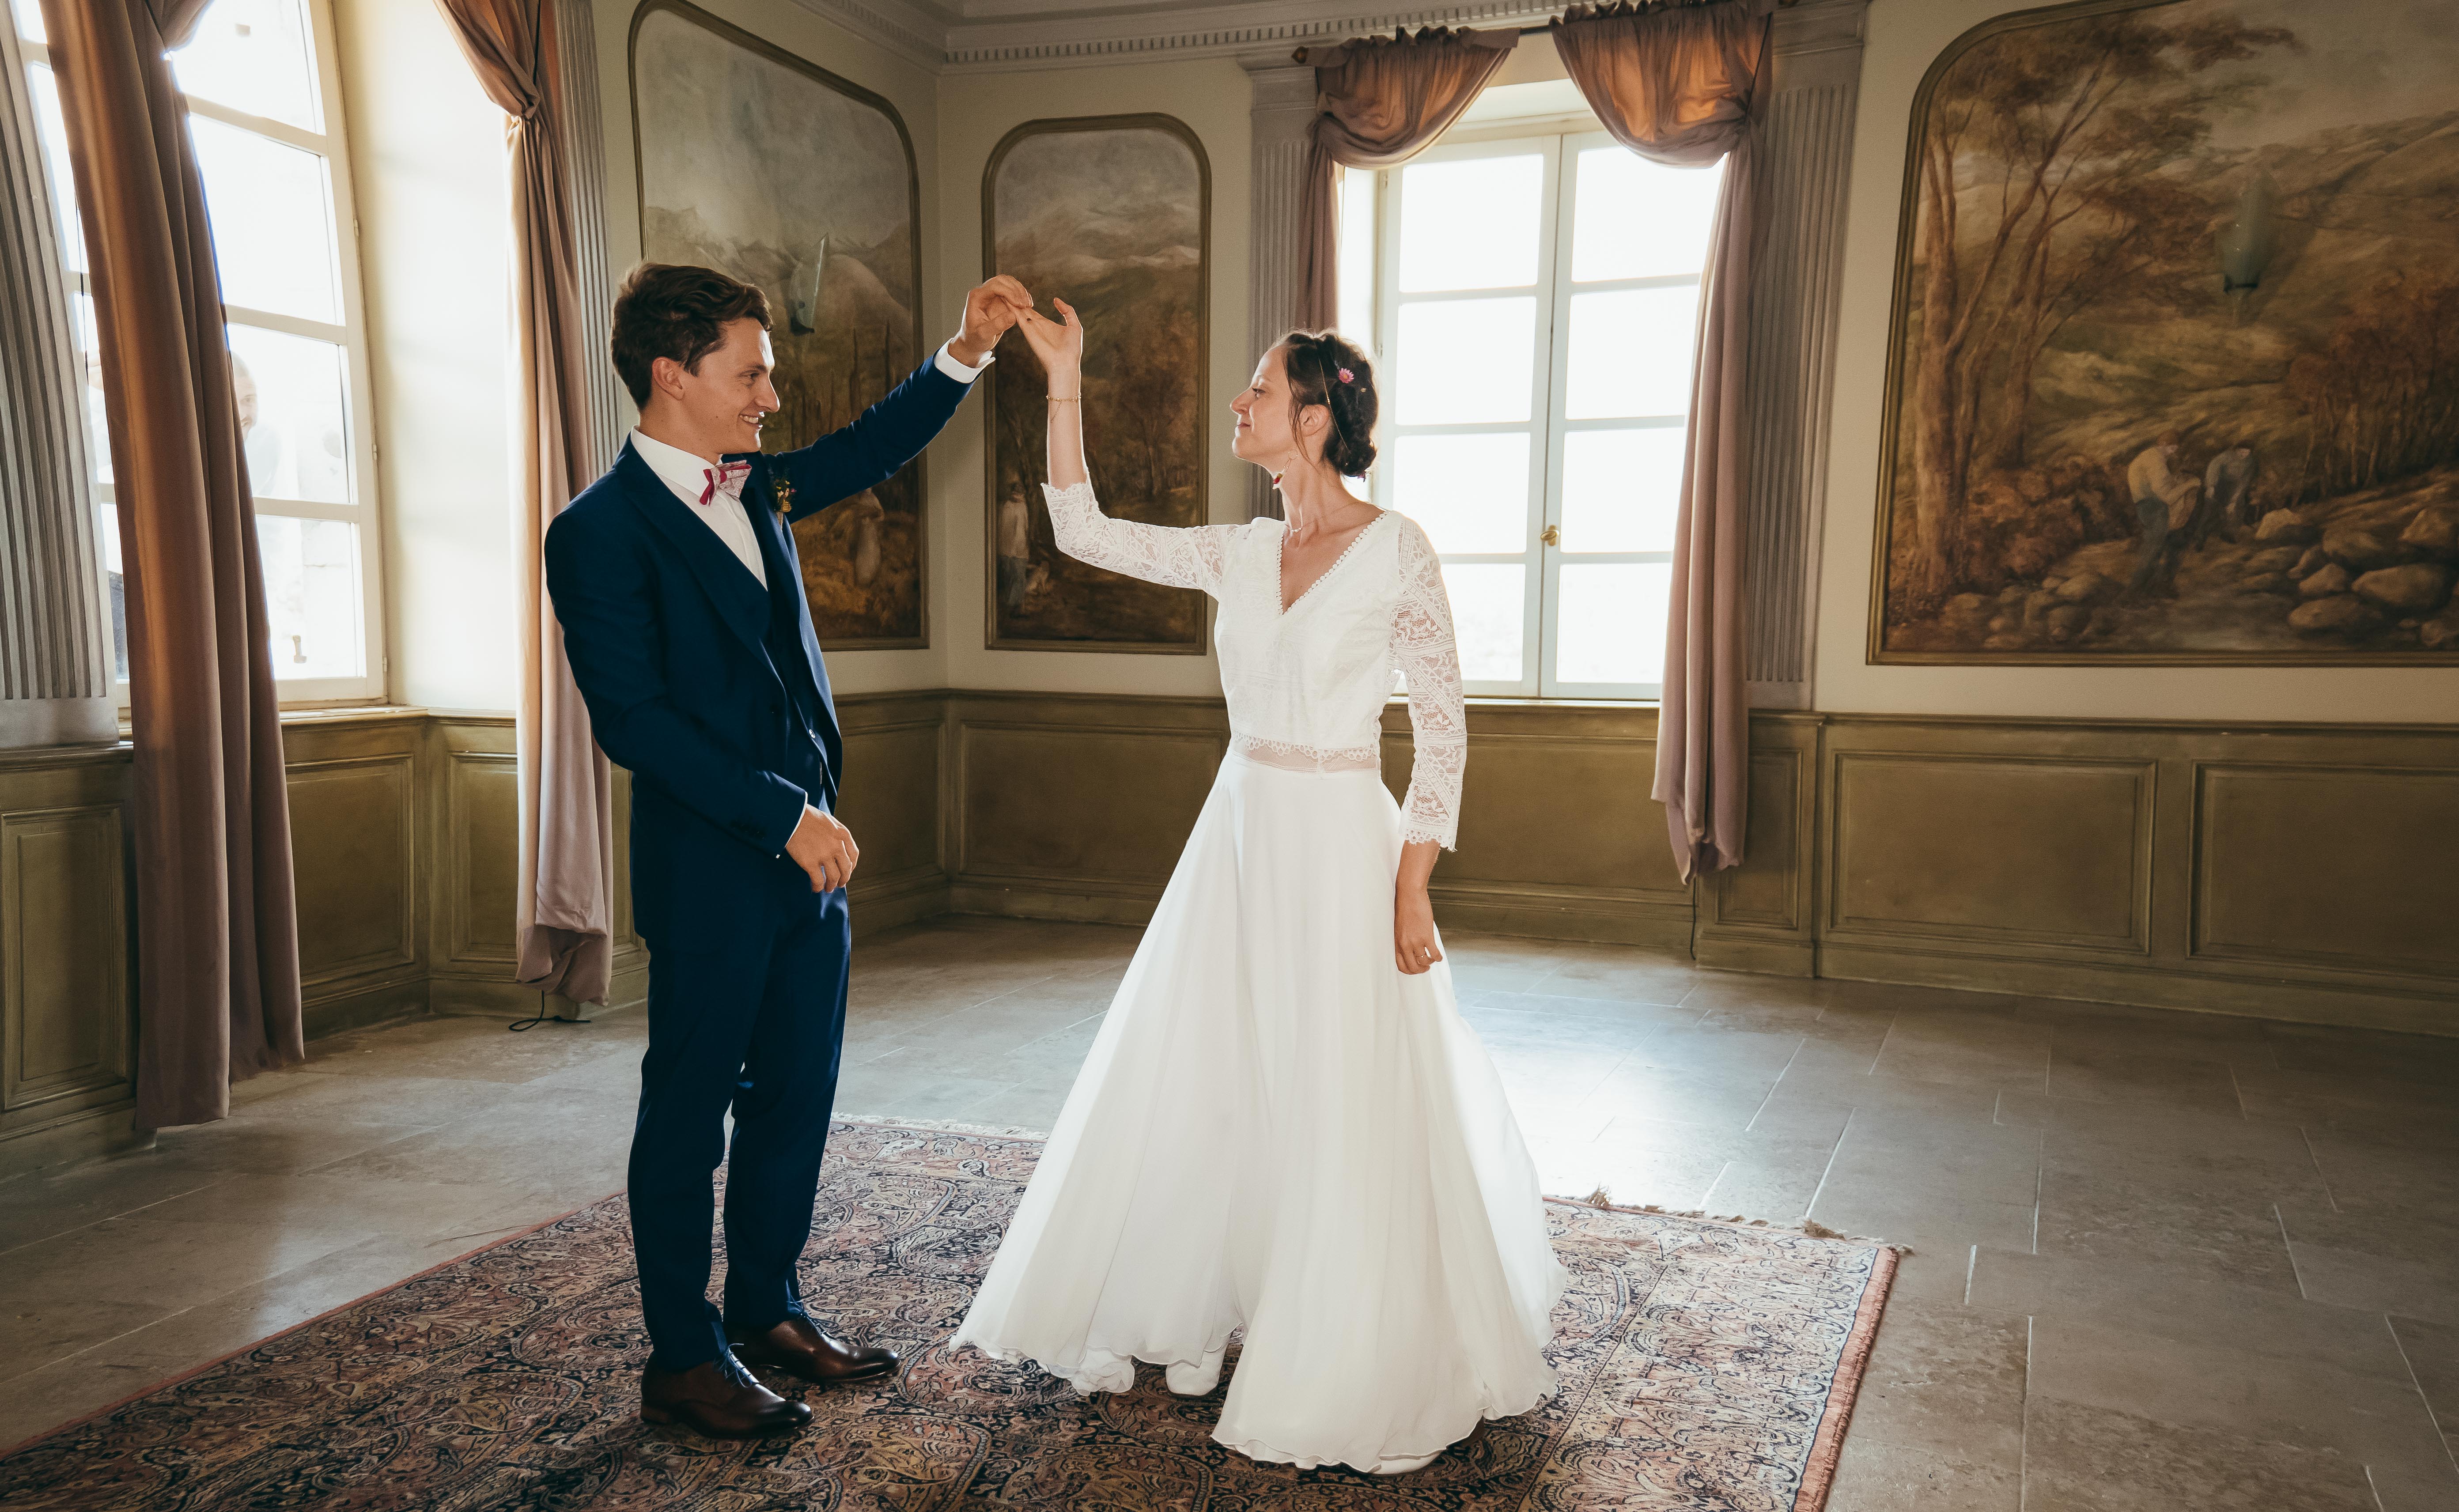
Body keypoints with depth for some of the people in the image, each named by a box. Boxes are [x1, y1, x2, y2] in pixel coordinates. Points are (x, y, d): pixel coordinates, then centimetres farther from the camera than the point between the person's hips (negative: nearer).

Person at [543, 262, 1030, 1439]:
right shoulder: (602, 531, -14)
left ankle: (767, 1308, 33)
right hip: (709, 870, -8)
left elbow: (868, 452, 24)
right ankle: (682, 1358, 22)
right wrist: (781, 815, -19)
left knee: (795, 1098, 16)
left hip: (807, 853, 8)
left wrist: (966, 352, 13)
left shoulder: (752, 487, 9)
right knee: (690, 1114, 6)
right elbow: (633, 721, -19)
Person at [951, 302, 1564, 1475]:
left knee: (1345, 1108, 4)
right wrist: (1064, 382, 0)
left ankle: (1359, 1366, 24)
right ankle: (1197, 1313, 33)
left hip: (1342, 849, -6)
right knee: (1201, 1084, 13)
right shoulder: (1240, 555, 5)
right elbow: (1083, 532, 5)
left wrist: (1410, 892, -13)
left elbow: (1443, 733, -9)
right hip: (1239, 839, 6)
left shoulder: (1398, 552, -10)